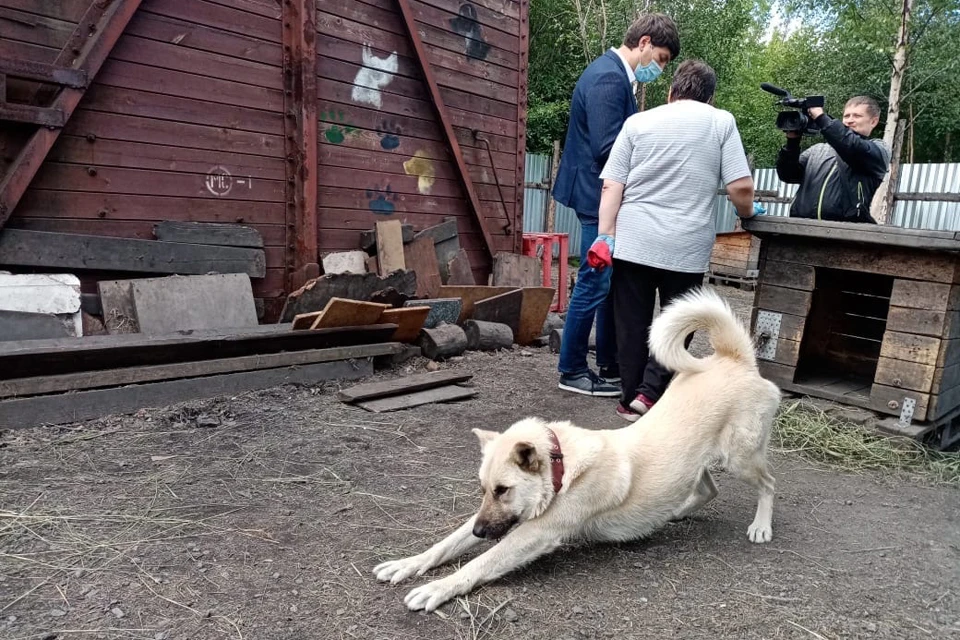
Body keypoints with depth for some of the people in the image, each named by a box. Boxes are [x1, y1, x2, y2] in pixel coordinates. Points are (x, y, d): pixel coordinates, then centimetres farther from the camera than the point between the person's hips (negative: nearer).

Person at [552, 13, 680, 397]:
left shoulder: (615, 73, 16)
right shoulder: (609, 78, -17)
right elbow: (608, 148, -23)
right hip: (600, 196, -11)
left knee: (614, 283, 13)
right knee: (595, 283, -3)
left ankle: (610, 365, 23)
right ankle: (572, 370, 9)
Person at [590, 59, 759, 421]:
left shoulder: (638, 122, 8)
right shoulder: (722, 122, 5)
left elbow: (611, 186, 0)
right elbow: (741, 186, -2)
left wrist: (605, 236, 0)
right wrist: (747, 213, 18)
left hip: (634, 243, 1)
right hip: (687, 247, -1)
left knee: (632, 325, 10)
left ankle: (630, 399, 15)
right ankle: (648, 393, 3)